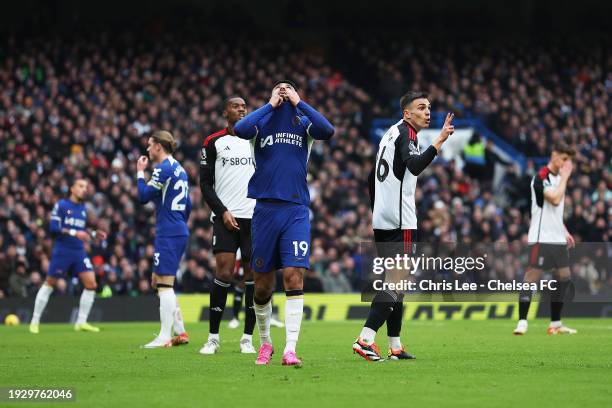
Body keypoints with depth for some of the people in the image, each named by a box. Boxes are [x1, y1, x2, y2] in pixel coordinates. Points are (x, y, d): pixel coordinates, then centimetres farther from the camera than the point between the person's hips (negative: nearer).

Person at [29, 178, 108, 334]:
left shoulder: (83, 208, 14)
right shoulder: (61, 205, -5)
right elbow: (53, 228, -13)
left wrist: (94, 234, 7)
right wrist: (74, 232, -21)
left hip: (79, 251, 5)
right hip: (62, 250, -5)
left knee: (91, 284, -7)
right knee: (49, 284, 1)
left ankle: (81, 322, 2)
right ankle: (35, 321, 12)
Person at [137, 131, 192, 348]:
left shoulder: (163, 169, -11)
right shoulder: (179, 169, 17)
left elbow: (144, 196, -14)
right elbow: (188, 206, 21)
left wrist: (140, 173, -1)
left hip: (168, 233, -9)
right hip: (180, 232, 9)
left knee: (164, 284, -8)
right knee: (158, 282, 15)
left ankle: (165, 337, -10)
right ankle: (180, 332, 12)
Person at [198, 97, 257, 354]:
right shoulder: (214, 143, 6)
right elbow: (205, 184, 3)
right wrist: (223, 212, -9)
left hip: (255, 217, 3)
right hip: (226, 217, -3)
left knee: (253, 274, 0)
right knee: (224, 272, -13)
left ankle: (248, 338, 6)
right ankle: (213, 337, -4)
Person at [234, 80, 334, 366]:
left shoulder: (304, 123, 8)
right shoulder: (261, 122, 6)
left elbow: (328, 131, -13)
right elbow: (240, 130, -16)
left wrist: (298, 102, -7)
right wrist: (271, 105, -8)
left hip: (296, 211, -1)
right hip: (265, 210, 1)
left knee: (294, 277, -12)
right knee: (262, 284, 6)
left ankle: (290, 349, -13)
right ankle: (265, 343, 26)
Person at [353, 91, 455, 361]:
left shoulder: (390, 134, 20)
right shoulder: (406, 133, -8)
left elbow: (372, 179, 25)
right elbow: (414, 166, -26)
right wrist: (439, 142, -30)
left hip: (381, 220, 10)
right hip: (400, 222, -10)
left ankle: (395, 346, 13)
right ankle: (365, 339, -19)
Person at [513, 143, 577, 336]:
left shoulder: (559, 177, 16)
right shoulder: (541, 177, -11)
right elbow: (555, 200, -25)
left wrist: (564, 231, 19)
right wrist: (565, 177, -15)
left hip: (557, 238, 9)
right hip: (541, 238, -9)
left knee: (563, 277, 7)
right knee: (533, 276, -10)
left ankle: (555, 323, 14)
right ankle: (522, 322, -9)